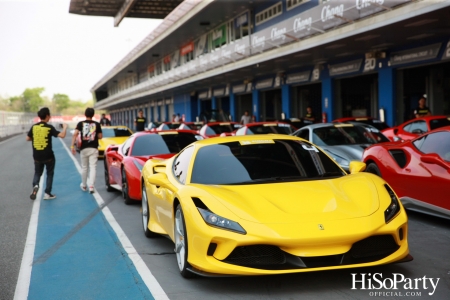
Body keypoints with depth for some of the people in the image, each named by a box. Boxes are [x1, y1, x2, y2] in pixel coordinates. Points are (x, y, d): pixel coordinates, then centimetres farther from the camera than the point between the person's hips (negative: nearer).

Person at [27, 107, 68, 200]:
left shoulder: (34, 127, -2)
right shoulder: (49, 127, -12)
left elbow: (28, 138, 9)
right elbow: (62, 135, -20)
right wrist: (65, 127, -2)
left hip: (37, 156, 3)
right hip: (48, 156, -3)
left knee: (37, 173, 19)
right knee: (50, 173, 15)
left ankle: (35, 185, -10)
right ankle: (47, 193, 14)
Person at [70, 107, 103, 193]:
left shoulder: (80, 124, 0)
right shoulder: (97, 124, 1)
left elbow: (75, 134, -12)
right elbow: (100, 136, 4)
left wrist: (72, 145, -14)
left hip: (84, 148, 1)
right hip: (93, 148, -1)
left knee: (84, 167, 15)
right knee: (93, 167, -2)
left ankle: (84, 185, 28)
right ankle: (91, 186, -14)